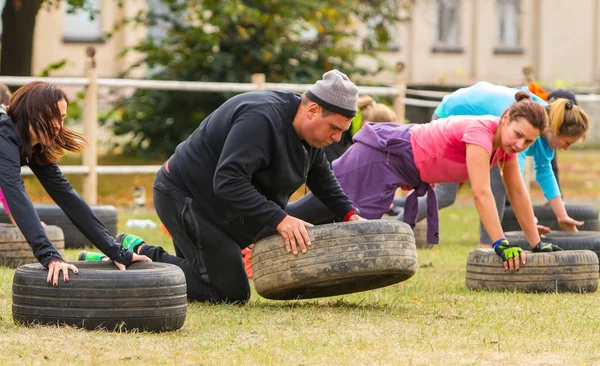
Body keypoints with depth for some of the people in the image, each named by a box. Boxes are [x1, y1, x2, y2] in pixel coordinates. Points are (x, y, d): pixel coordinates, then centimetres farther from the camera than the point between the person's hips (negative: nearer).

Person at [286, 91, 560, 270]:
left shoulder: (506, 143, -2)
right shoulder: (480, 132, -28)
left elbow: (517, 193, 5)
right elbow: (481, 193, -33)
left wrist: (537, 244, 5)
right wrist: (501, 245, -35)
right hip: (381, 154, -9)